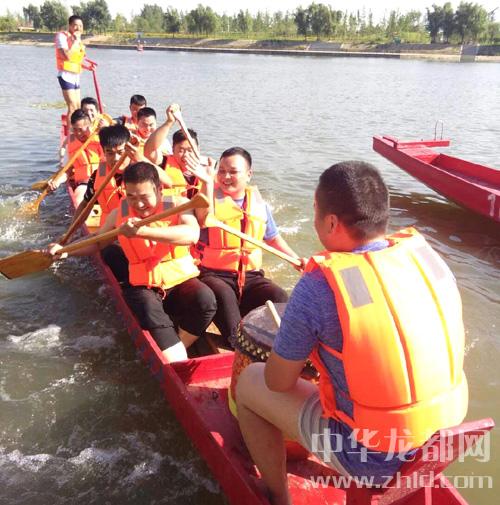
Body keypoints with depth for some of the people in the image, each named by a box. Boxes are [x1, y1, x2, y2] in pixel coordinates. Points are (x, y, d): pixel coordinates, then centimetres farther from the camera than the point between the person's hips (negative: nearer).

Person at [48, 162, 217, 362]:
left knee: (205, 301, -30)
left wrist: (143, 231, -36)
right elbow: (96, 242, 23)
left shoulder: (177, 205, -5)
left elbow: (192, 234, -27)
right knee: (150, 312, -33)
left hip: (181, 279, 0)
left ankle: (175, 351, -6)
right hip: (143, 286, 1)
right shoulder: (120, 214, 6)